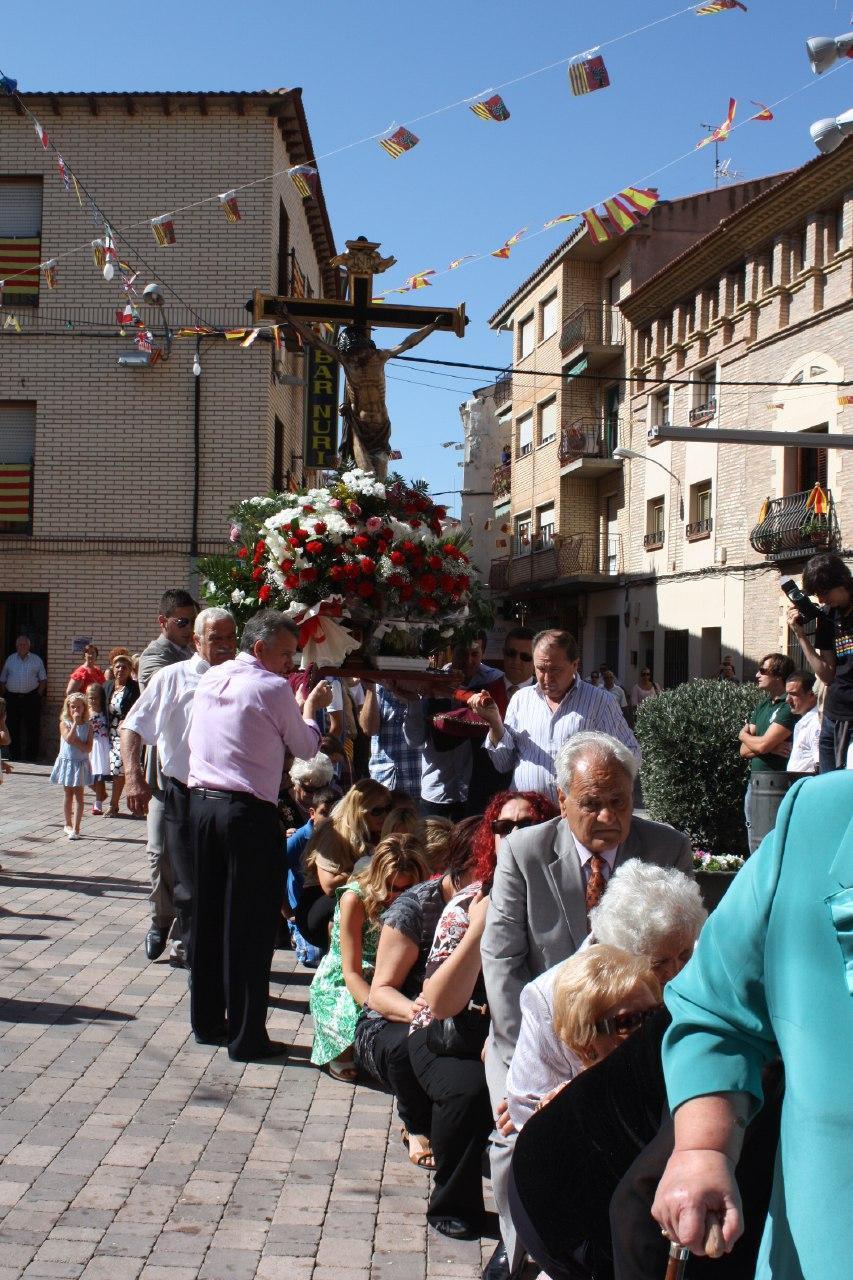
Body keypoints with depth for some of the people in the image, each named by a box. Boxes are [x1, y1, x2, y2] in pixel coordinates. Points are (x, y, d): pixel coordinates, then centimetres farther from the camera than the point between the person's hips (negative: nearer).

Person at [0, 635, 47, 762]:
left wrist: (38, 694, -5)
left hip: (31, 698, -2)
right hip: (12, 698, 2)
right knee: (13, 727, 4)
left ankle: (31, 755, 5)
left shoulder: (36, 660, 7)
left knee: (32, 727, -2)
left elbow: (43, 680, 5)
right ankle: (14, 754, 11)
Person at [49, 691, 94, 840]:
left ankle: (75, 829, -6)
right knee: (69, 795, 11)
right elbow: (69, 739, -21)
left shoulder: (88, 726, -1)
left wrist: (75, 741, -19)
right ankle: (68, 824, 27)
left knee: (78, 796, -4)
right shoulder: (64, 724, -2)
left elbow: (88, 748, -10)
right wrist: (75, 723, -19)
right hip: (67, 762, 0)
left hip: (81, 764, 0)